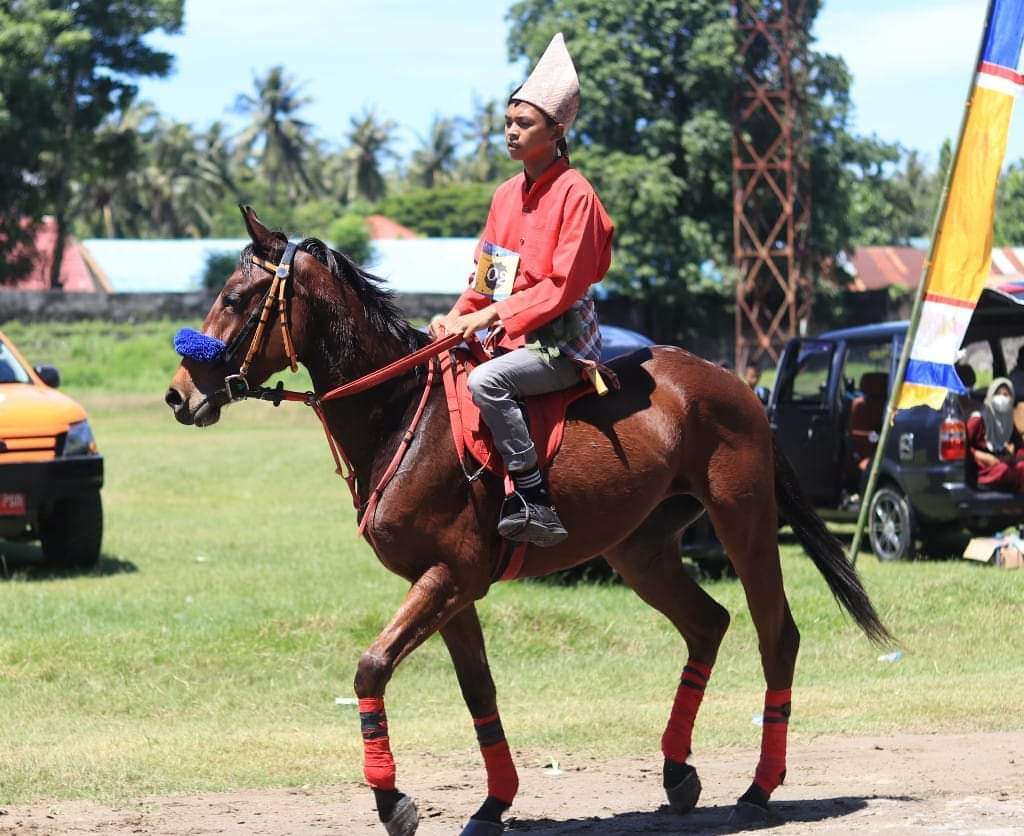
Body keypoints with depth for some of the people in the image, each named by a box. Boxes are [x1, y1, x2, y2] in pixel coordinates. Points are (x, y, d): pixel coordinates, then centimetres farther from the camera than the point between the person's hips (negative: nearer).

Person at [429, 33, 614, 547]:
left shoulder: (574, 194, -12)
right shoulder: (506, 195, 12)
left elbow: (564, 285, -17)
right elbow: (486, 274, 15)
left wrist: (495, 313, -21)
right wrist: (460, 316, -3)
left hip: (560, 339, -9)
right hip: (510, 334, 9)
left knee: (486, 381, -32)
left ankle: (536, 505, -31)